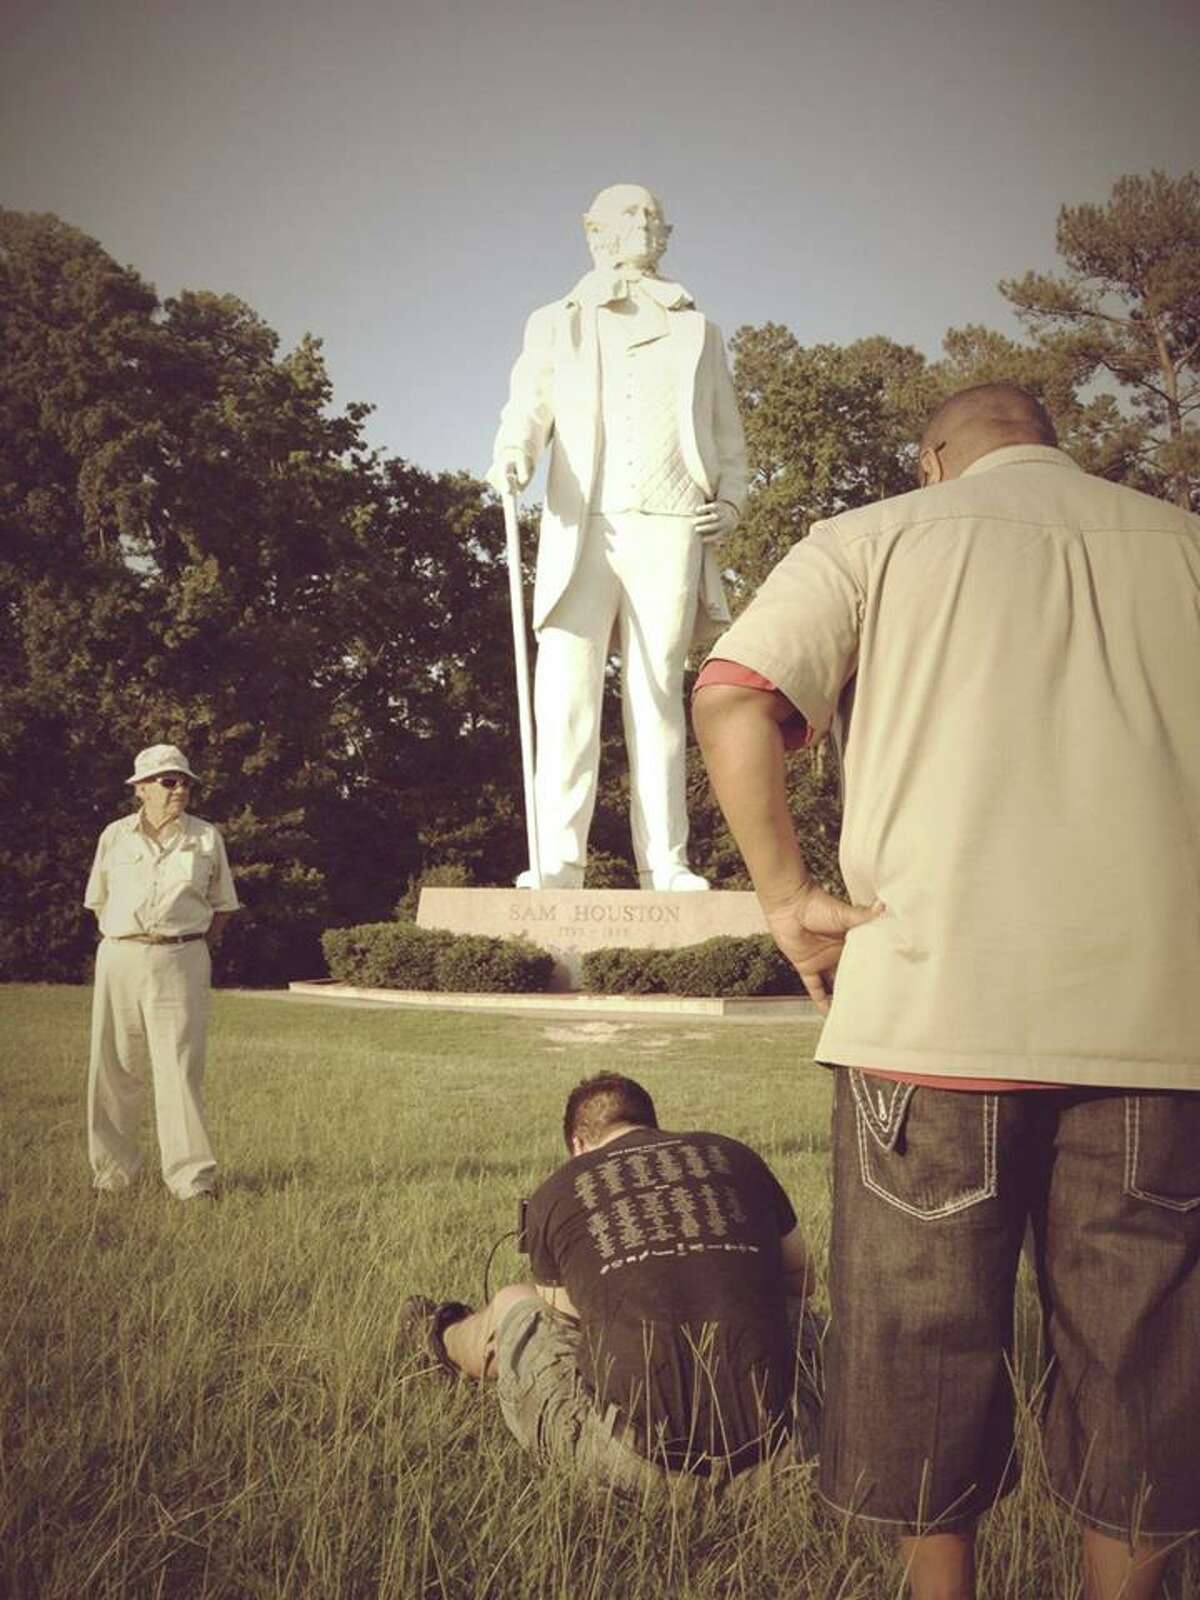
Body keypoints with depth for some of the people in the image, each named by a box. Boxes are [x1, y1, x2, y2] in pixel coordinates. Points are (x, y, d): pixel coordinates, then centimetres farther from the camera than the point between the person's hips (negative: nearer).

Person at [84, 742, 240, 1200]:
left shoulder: (206, 838, 5)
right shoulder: (115, 836, 7)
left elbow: (222, 905, 11)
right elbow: (98, 900, 16)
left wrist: (194, 948, 3)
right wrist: (123, 945, 8)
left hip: (181, 960, -2)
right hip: (119, 957, 2)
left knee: (180, 1069, -7)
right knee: (113, 1069, 6)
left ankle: (192, 1176, -4)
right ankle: (113, 1171, 17)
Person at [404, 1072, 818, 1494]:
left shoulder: (556, 1191, 6)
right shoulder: (734, 1157, 10)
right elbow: (801, 1278, 24)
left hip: (637, 1462, -2)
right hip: (777, 1445, 2)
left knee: (512, 1304, 26)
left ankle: (447, 1342, 58)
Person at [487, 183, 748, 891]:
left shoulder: (697, 333, 24)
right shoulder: (556, 324, 22)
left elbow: (730, 441, 22)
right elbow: (527, 409, 8)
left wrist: (731, 502, 4)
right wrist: (514, 456, -14)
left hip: (670, 530, 1)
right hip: (582, 528, 0)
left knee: (659, 693, -2)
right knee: (566, 690, -10)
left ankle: (666, 860, -2)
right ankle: (559, 860, -11)